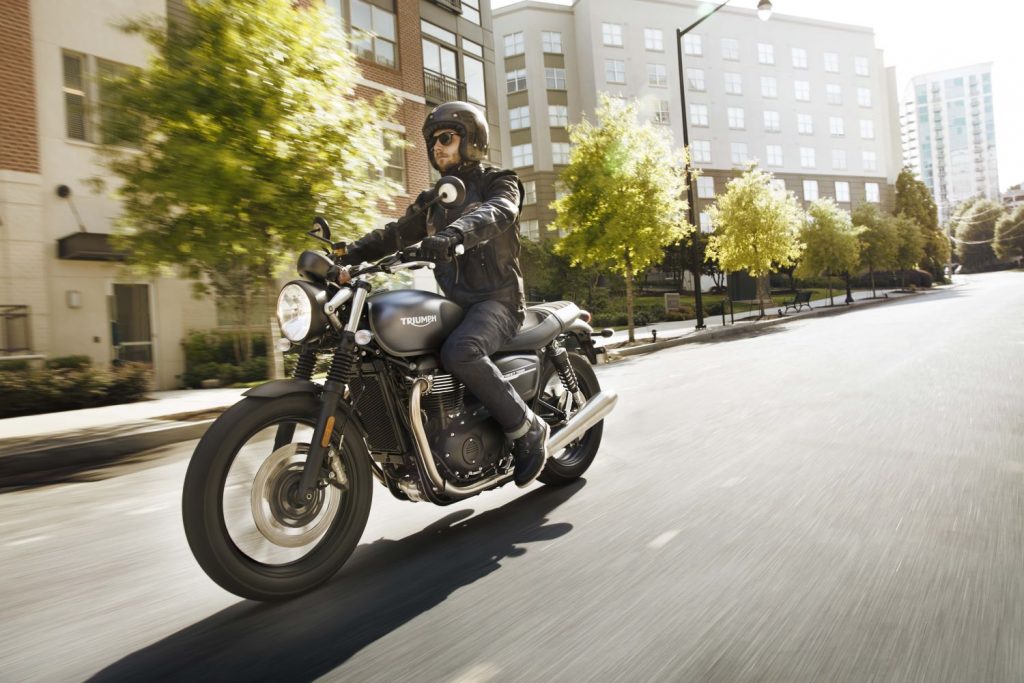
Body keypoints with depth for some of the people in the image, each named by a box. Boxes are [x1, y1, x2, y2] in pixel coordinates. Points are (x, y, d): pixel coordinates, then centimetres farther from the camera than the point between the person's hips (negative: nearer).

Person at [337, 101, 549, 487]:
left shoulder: (499, 183, 3)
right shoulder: (433, 201, 23)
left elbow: (497, 214, -21)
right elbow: (394, 234, 13)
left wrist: (453, 234, -42)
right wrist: (345, 256, -4)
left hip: (496, 300, -7)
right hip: (453, 303, 7)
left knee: (459, 353, -36)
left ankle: (528, 428, -17)